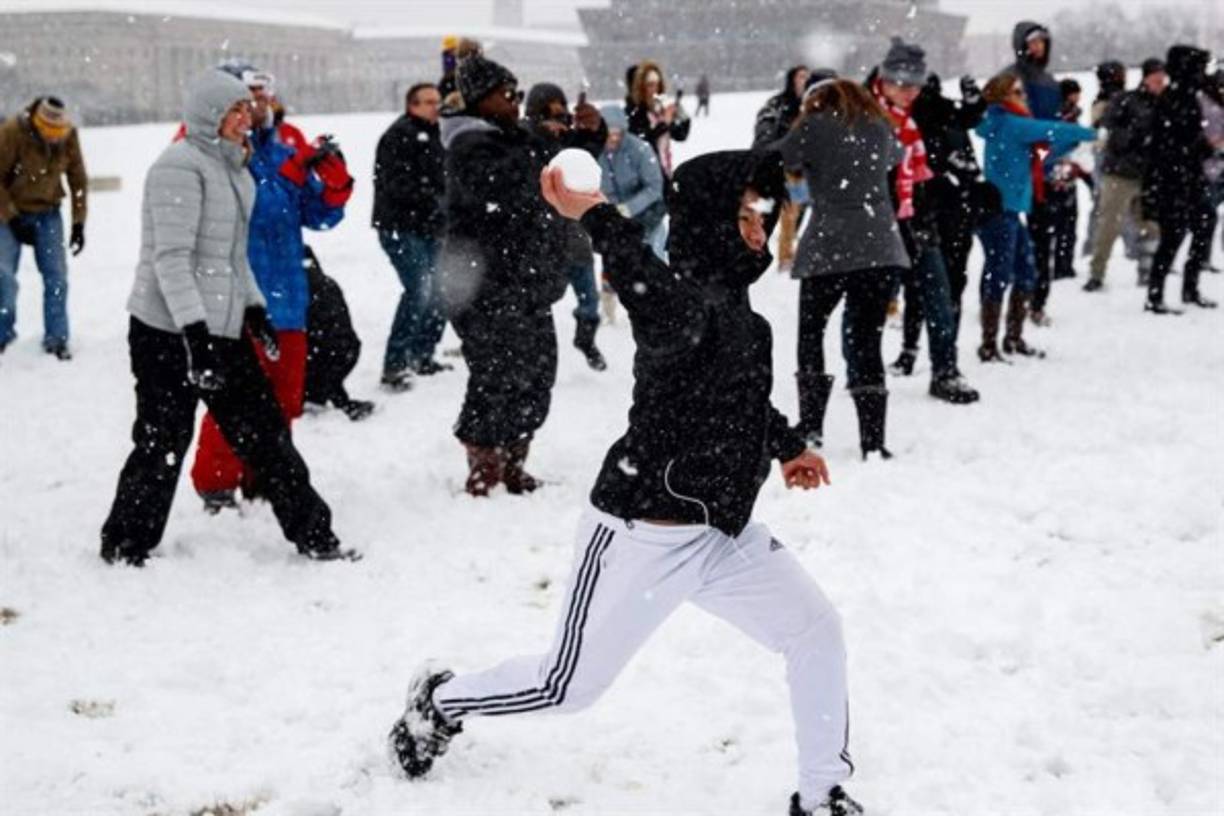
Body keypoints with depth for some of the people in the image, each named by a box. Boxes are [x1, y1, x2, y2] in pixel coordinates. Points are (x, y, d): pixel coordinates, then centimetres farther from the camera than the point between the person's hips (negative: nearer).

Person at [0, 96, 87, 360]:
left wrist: (79, 222, -3)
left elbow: (78, 179, -2)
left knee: (56, 275, -3)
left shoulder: (69, 135, -13)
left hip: (48, 213, 3)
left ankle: (56, 338, 6)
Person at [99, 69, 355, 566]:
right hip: (169, 333, -9)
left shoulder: (233, 167, 14)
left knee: (263, 430, 11)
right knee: (162, 444, 1)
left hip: (224, 327, 9)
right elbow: (170, 258, -21)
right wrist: (195, 335, -26)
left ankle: (312, 534, 18)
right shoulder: (182, 166, -15)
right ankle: (125, 546, 17)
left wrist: (254, 309, 18)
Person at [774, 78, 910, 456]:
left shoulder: (814, 127, -1)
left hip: (828, 248, -3)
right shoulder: (880, 127, 13)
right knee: (866, 341, 6)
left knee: (811, 330, 15)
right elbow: (896, 156, 32)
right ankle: (873, 441, 0)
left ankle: (810, 425, 8)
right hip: (880, 248, 3)